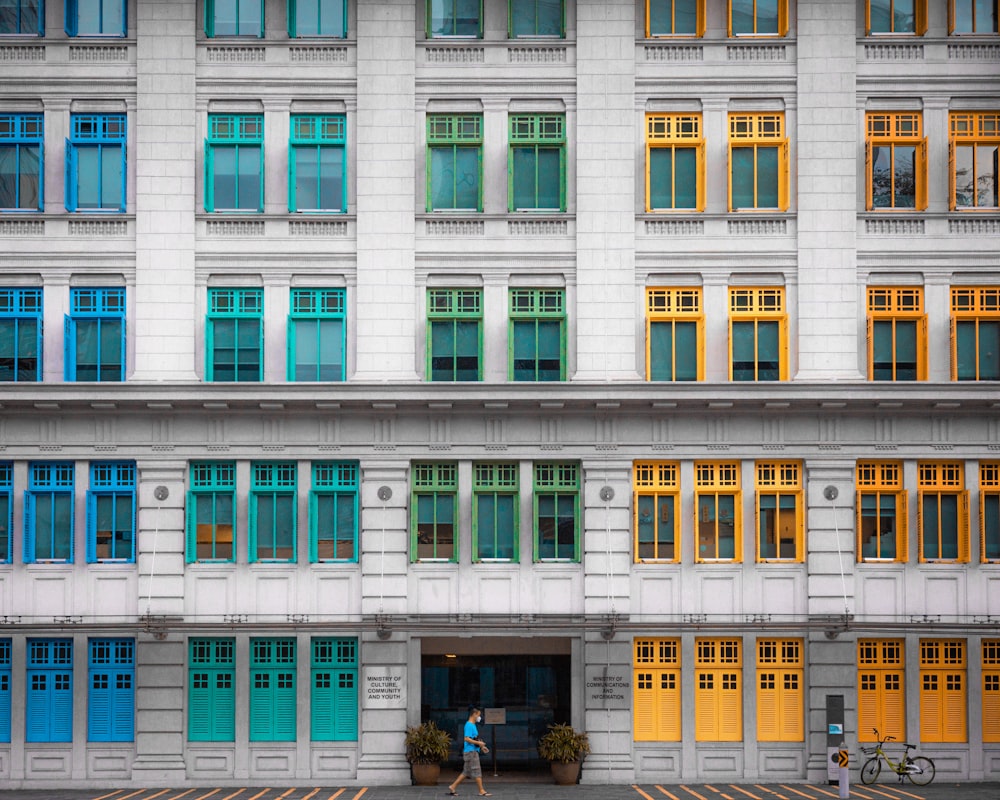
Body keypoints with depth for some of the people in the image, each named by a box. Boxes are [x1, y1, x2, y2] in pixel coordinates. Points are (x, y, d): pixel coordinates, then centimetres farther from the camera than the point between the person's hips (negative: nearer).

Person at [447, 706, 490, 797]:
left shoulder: (473, 725, 17)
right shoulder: (469, 725, -14)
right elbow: (467, 739, -22)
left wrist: (481, 747, 19)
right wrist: (478, 743, -20)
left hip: (473, 751, 10)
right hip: (471, 751, -10)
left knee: (466, 772, 12)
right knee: (477, 772, -5)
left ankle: (452, 787, 14)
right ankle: (482, 791, -1)